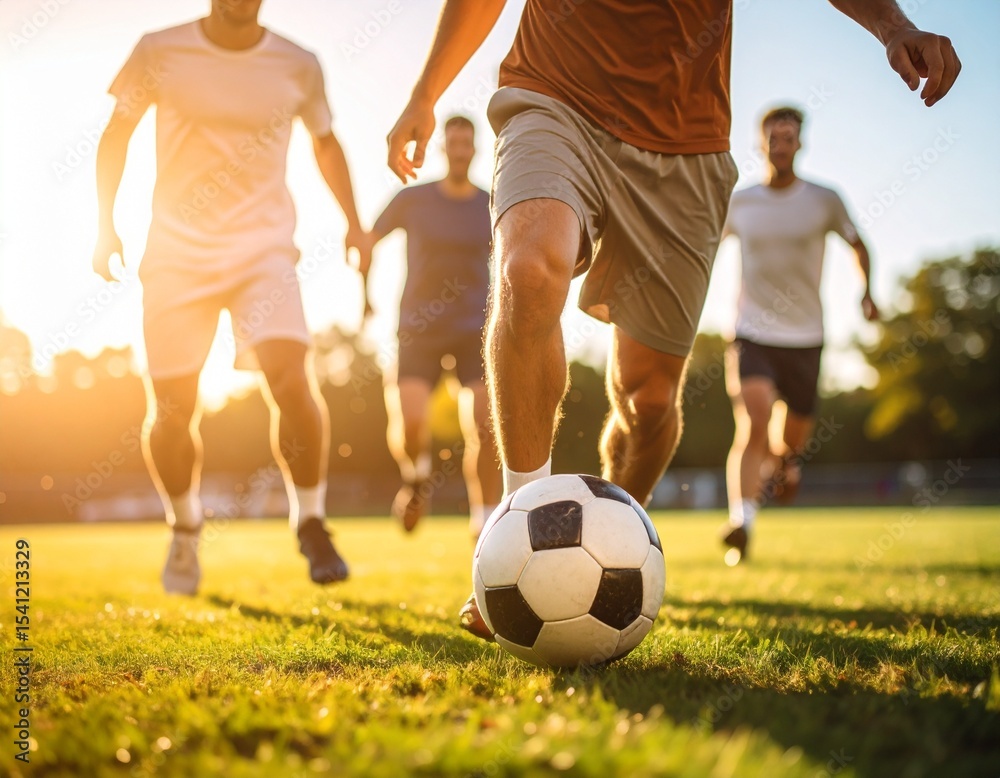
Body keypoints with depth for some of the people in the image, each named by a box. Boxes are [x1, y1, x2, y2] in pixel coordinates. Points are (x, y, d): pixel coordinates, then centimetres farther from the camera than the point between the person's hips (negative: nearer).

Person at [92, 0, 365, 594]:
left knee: (291, 378, -22)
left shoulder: (298, 67, 2)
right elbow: (116, 135, 9)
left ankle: (311, 522, -3)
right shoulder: (159, 53, -2)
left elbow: (325, 143, 18)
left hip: (264, 249, 0)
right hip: (176, 251, 0)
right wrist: (106, 225, 2)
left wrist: (353, 222, 9)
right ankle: (185, 529, 28)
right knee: (171, 410, 1)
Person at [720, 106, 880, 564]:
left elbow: (857, 245, 15)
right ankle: (741, 520, -26)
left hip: (804, 337, 1)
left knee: (795, 435, 10)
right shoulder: (739, 203, 3)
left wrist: (866, 292, 1)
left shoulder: (824, 201, 1)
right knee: (754, 422, -23)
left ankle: (783, 461, 48)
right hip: (752, 333, -1)